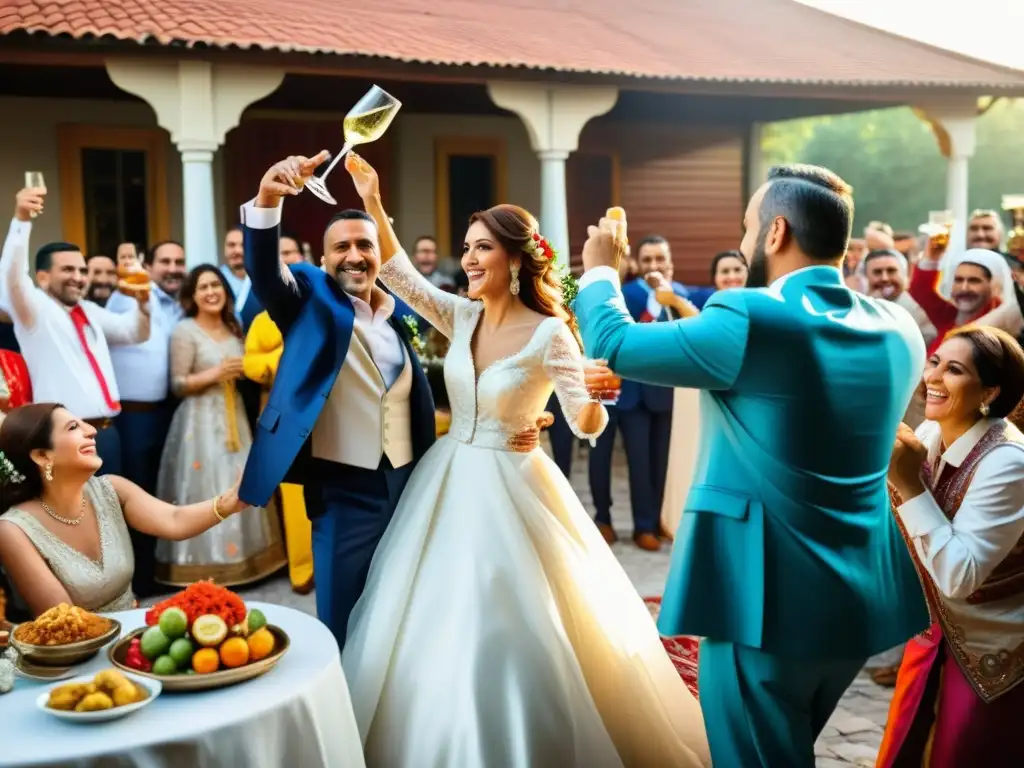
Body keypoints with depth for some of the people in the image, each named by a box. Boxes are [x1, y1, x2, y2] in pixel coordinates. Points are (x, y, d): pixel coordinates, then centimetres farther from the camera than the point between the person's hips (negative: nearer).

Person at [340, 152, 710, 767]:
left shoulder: (549, 334, -14)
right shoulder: (461, 317, 1)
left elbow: (586, 426, -16)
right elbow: (399, 273, -4)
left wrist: (594, 393, -37)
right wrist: (373, 204, -14)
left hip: (510, 488, -6)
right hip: (451, 481, 6)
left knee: (512, 629, 2)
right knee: (440, 628, 14)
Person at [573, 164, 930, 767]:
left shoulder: (749, 318, -18)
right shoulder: (899, 329, 3)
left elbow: (611, 343, -9)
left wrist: (600, 269, 11)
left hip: (769, 598, -7)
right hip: (864, 596, 7)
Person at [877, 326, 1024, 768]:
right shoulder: (929, 433, -5)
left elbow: (959, 575, -31)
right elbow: (903, 532, 3)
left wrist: (910, 485, -33)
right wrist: (895, 473, -14)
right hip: (936, 627, 7)